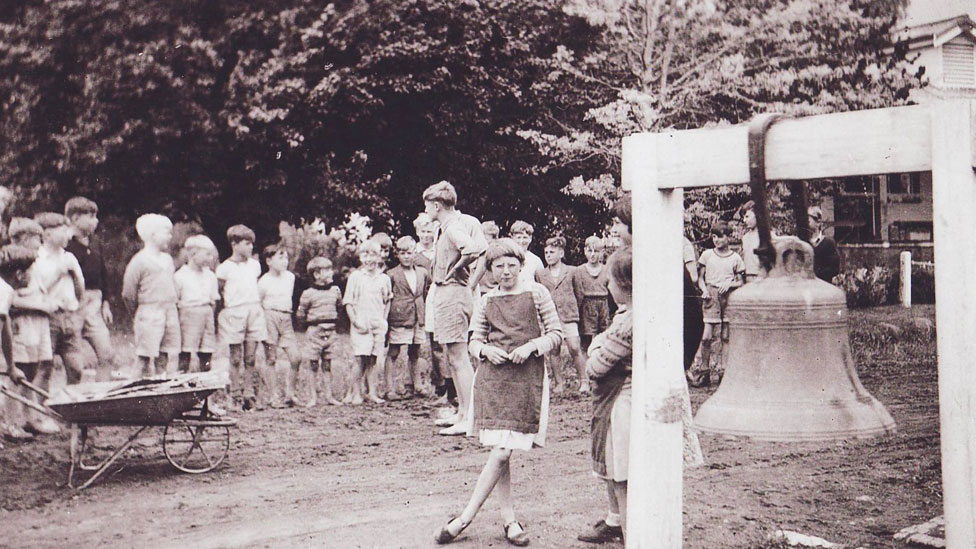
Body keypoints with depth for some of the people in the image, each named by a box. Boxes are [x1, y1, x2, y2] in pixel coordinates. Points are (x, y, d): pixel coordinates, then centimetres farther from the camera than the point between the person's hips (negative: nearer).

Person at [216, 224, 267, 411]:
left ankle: (250, 395, 6)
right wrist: (228, 304, -4)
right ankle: (237, 397, 5)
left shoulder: (254, 265, 12)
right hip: (234, 313, -4)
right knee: (236, 359, 1)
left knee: (251, 358, 3)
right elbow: (218, 291, 3)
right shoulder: (225, 268, -3)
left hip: (254, 312, 4)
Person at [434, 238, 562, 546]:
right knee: (499, 450, 0)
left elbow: (556, 334, 6)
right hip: (492, 377, 3)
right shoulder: (486, 301, 12)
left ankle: (466, 517, -2)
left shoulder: (537, 293, 6)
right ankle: (509, 520, 10)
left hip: (527, 377, -3)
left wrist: (531, 346, -11)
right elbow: (474, 341, 15)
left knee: (502, 451, -9)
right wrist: (486, 350, -7)